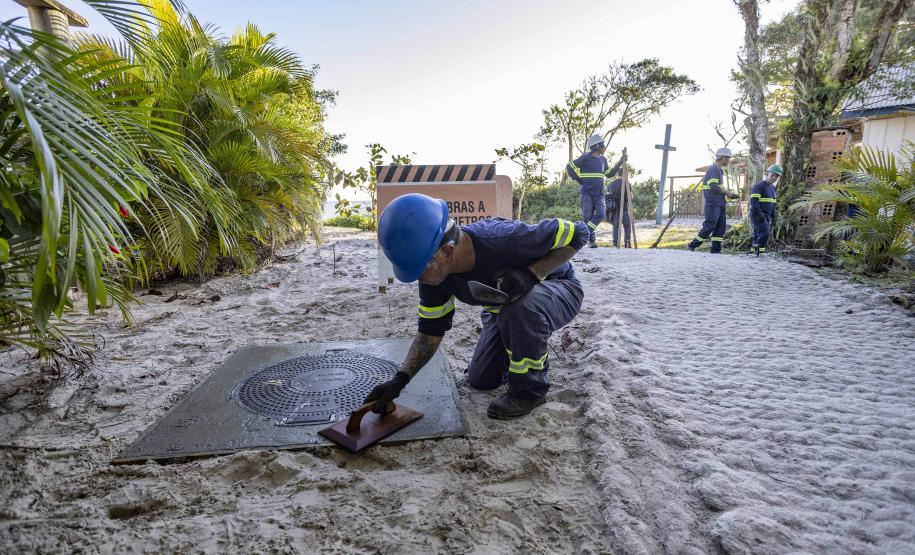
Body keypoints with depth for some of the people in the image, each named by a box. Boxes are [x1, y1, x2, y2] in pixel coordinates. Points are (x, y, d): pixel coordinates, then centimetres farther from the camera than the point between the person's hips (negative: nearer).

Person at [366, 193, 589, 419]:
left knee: (521, 310, -40)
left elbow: (577, 233, -28)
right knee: (481, 380, 5)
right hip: (508, 303, 6)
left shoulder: (506, 240, -41)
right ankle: (528, 347, 33)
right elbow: (430, 331, -9)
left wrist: (531, 273, -40)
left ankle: (530, 388, -13)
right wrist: (399, 379, -18)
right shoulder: (434, 275, -20)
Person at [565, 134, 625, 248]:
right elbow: (569, 167, -4)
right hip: (586, 193, -5)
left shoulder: (603, 159, 14)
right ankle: (591, 239, 8)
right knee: (587, 216, -2)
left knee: (600, 214, -10)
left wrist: (619, 164, 15)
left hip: (599, 194, 6)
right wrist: (579, 180, -6)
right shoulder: (585, 158, -6)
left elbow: (609, 174, 24)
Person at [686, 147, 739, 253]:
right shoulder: (714, 169, -12)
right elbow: (713, 187, -21)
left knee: (721, 227, 7)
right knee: (709, 226, -8)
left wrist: (726, 193, 10)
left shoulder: (719, 170, 19)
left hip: (720, 204, 10)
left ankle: (716, 249, 10)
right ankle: (692, 246, -2)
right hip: (713, 204, -10)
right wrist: (727, 193, -11)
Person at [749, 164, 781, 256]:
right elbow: (753, 201, -18)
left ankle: (755, 252, 9)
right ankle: (759, 250, -15)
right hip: (757, 215, -8)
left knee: (758, 235, 7)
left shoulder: (773, 188, 18)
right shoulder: (759, 186, -9)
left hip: (766, 216, 8)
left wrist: (772, 217, 18)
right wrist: (760, 214, -23)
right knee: (764, 232, -19)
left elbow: (772, 204, 24)